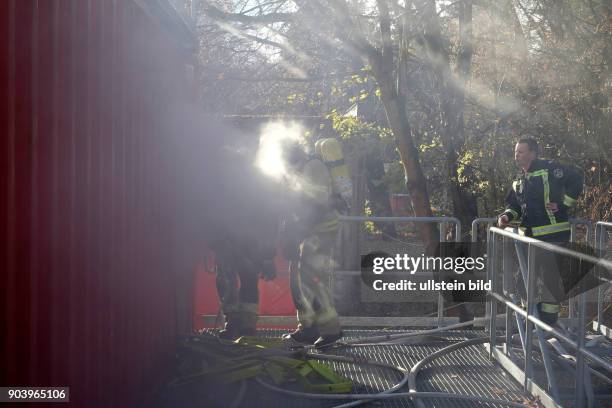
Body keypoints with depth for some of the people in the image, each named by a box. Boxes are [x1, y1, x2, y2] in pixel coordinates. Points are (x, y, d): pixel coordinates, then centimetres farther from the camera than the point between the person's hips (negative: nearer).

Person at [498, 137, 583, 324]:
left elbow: (576, 178, -16)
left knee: (549, 276, -4)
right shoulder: (519, 181, 16)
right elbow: (515, 205, 19)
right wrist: (507, 216, -2)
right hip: (529, 236, 8)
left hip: (552, 234, -8)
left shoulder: (548, 169, -9)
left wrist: (563, 204, -15)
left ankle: (549, 316, 5)